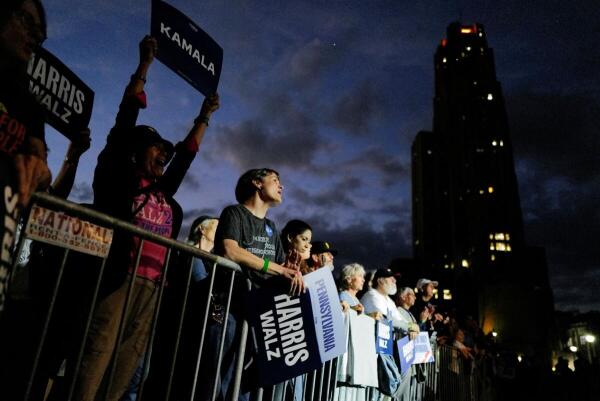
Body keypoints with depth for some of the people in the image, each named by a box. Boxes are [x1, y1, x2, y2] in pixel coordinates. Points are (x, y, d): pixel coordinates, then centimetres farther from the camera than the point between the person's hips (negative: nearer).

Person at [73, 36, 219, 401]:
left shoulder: (164, 192, 22)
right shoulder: (117, 173, 9)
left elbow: (187, 153, 32)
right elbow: (126, 117, 8)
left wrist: (204, 117, 40)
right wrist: (145, 64, 11)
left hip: (152, 284, 5)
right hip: (118, 275, -5)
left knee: (129, 357, 1)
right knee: (99, 349, -9)